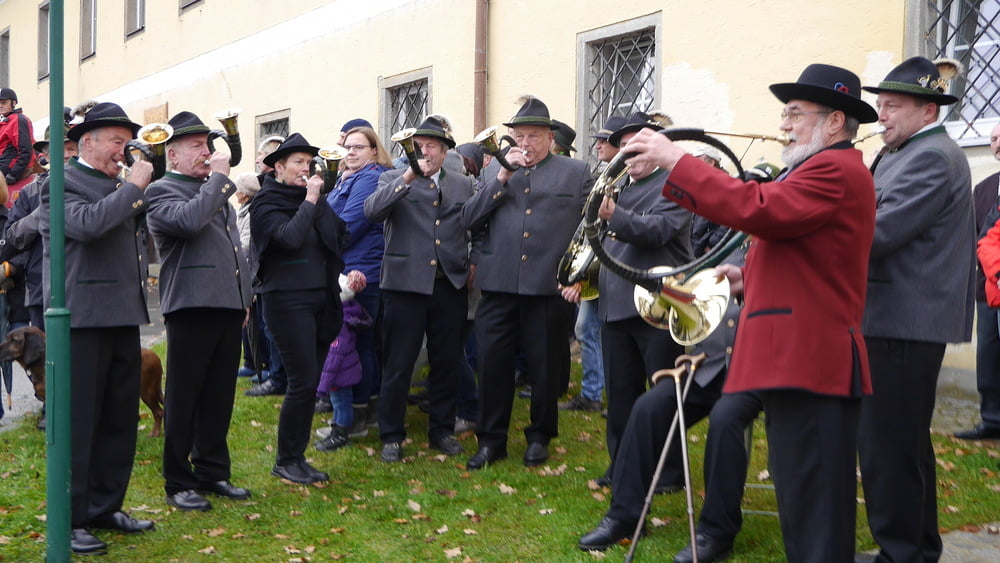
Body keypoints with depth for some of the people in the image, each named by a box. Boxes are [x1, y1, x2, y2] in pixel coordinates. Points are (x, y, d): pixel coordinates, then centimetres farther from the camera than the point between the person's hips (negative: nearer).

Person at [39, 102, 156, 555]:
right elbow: (87, 223, -25)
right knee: (78, 423, -2)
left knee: (121, 420, 12)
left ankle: (105, 508, 24)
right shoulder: (61, 184, -5)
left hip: (124, 317, 8)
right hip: (83, 318, -8)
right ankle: (69, 521, 7)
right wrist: (132, 186, -17)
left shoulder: (119, 186, 18)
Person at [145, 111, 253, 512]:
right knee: (184, 399, 2)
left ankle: (213, 472, 23)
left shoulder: (216, 190, 21)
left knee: (219, 397, 12)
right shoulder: (162, 191, -4)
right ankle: (178, 483, 12)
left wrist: (244, 298, 21)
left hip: (228, 306, 7)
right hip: (192, 308, -7)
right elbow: (190, 221, -26)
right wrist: (219, 178, -15)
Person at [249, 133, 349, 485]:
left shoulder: (309, 200, 14)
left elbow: (340, 236, 12)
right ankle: (285, 461, 7)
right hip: (287, 300, -6)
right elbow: (290, 237, -22)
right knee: (303, 381, -8)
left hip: (321, 298, 7)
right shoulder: (266, 205, -5)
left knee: (310, 382, 8)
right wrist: (310, 200, -15)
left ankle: (297, 457, 19)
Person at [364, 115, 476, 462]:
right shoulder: (393, 180, 4)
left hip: (451, 286, 3)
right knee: (398, 364, 2)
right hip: (406, 282, -3)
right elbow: (372, 212, -14)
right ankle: (391, 436, 15)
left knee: (448, 362, 9)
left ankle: (442, 429, 25)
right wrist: (408, 176, -20)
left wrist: (474, 263, 5)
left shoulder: (464, 185, 13)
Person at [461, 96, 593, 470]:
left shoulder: (575, 173, 6)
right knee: (493, 363, 3)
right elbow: (469, 219, 3)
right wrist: (502, 178, -5)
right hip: (498, 284, 2)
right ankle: (491, 439, 18)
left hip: (549, 286, -2)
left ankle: (539, 437, 26)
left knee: (545, 366, 8)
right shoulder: (498, 171, 13)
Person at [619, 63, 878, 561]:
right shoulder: (822, 169, 24)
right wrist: (752, 276, 9)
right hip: (793, 358, 11)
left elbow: (758, 209, -26)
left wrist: (676, 160, -22)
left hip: (809, 364, -11)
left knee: (815, 519, -6)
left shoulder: (837, 170, -12)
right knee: (801, 506, 18)